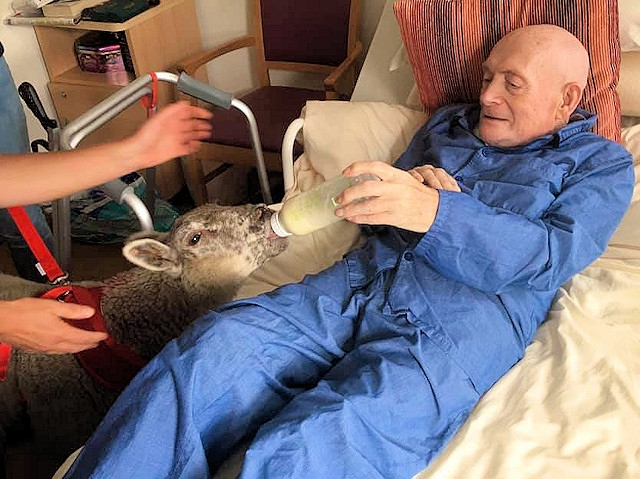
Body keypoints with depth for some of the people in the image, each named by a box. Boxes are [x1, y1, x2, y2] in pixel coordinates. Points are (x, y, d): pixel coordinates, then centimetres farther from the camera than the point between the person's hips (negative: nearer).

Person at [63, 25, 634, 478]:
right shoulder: (450, 123, 26)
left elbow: (550, 255, -8)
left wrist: (437, 211, -24)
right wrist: (415, 184, 1)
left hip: (462, 323, -4)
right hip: (361, 278, 5)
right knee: (207, 350, -22)